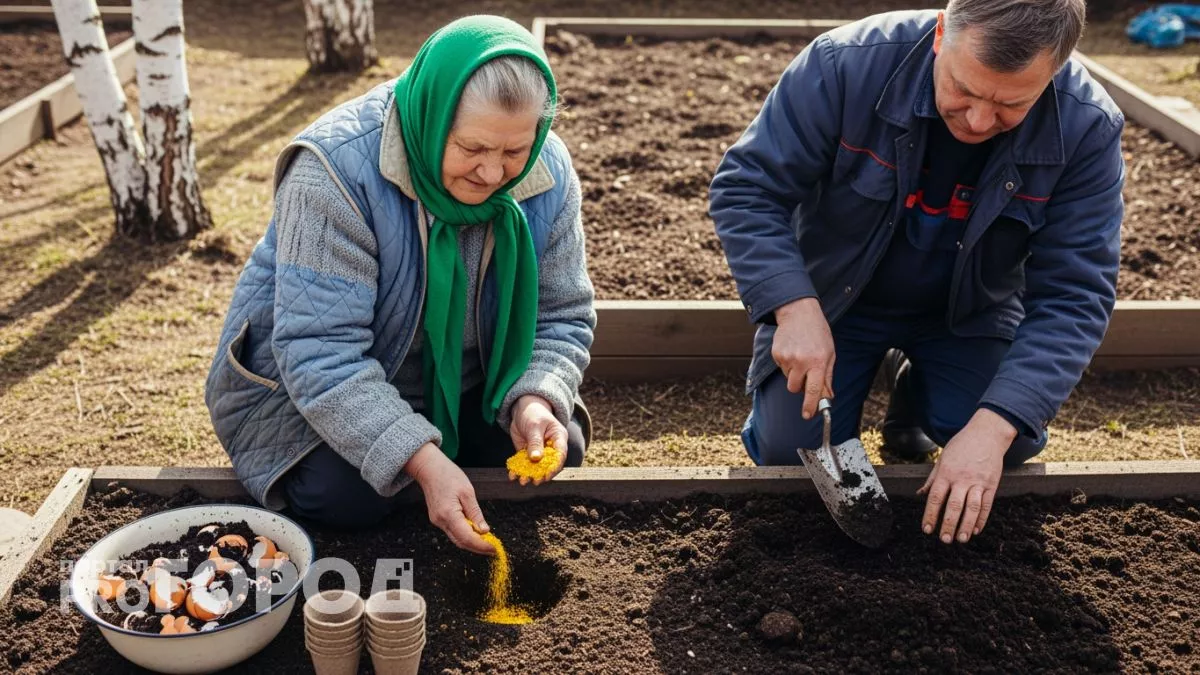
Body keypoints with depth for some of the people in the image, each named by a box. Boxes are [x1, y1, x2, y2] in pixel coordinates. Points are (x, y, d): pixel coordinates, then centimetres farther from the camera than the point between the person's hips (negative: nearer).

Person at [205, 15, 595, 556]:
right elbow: (321, 353, -34)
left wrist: (534, 401, -30)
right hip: (307, 389, -4)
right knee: (348, 495, -28)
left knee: (558, 449, -11)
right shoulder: (338, 168, -31)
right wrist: (422, 461, -44)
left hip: (458, 386, 5)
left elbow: (561, 318, -9)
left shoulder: (547, 173, -16)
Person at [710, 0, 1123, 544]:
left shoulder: (1087, 129, -24)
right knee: (790, 452, -12)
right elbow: (745, 189, -22)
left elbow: (1072, 297, -23)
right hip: (833, 295, -1)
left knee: (1015, 442, -17)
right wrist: (796, 309, -37)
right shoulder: (847, 64, -29)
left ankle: (913, 384, 17)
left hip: (970, 311, 1)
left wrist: (993, 427, -35)